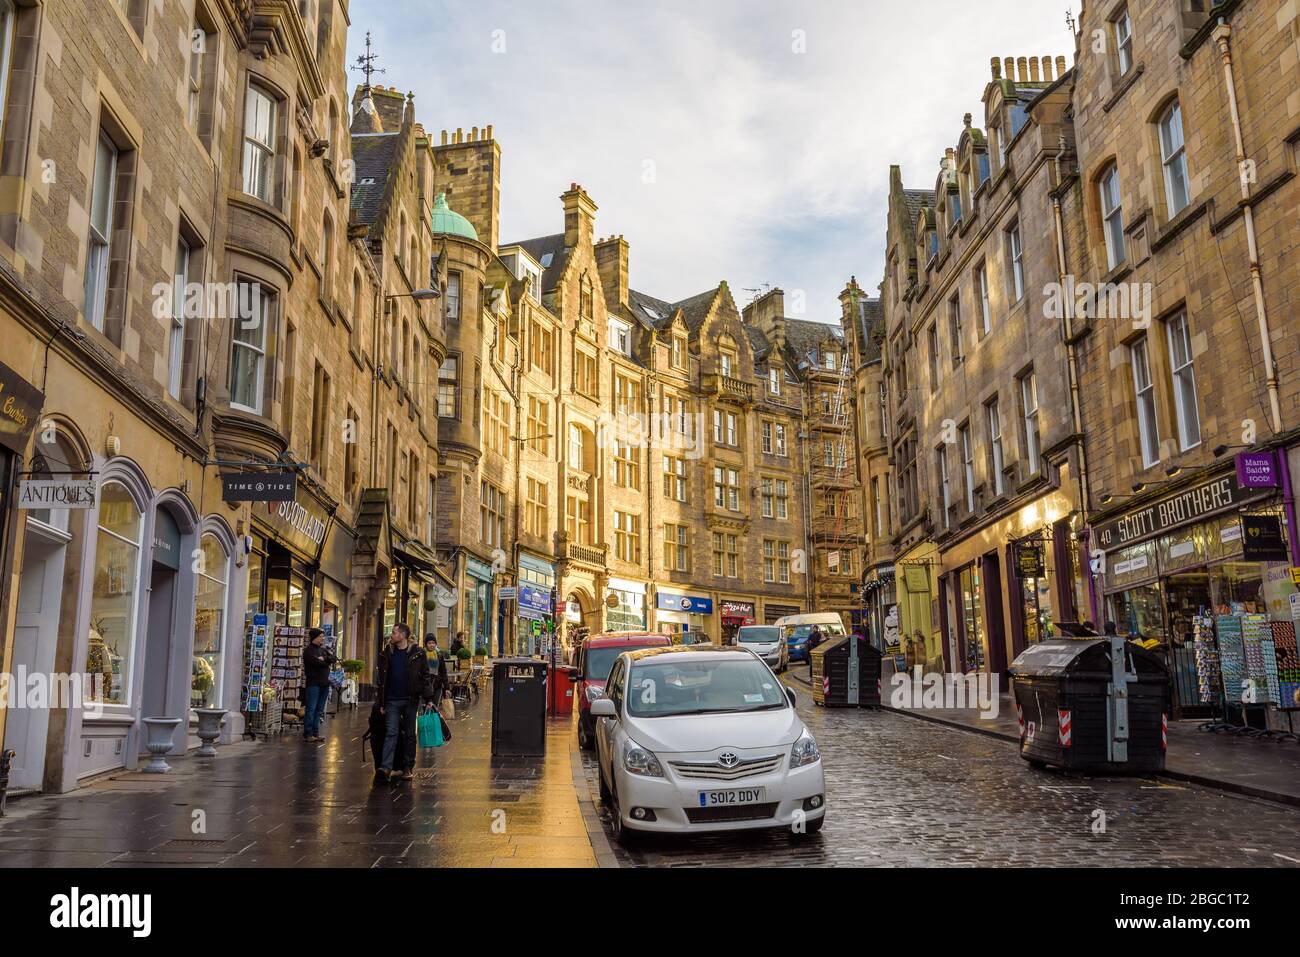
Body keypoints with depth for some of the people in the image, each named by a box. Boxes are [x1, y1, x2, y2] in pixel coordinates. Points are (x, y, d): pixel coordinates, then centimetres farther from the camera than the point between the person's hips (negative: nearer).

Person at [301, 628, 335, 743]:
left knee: (319, 710, 8)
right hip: (313, 683, -7)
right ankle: (307, 734, -5)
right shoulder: (308, 650, -3)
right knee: (311, 709, -8)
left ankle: (315, 733, 12)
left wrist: (324, 659, -10)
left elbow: (334, 659, 5)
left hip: (324, 683, 7)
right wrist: (327, 662, -2)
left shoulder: (324, 650, 18)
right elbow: (316, 662, -17)